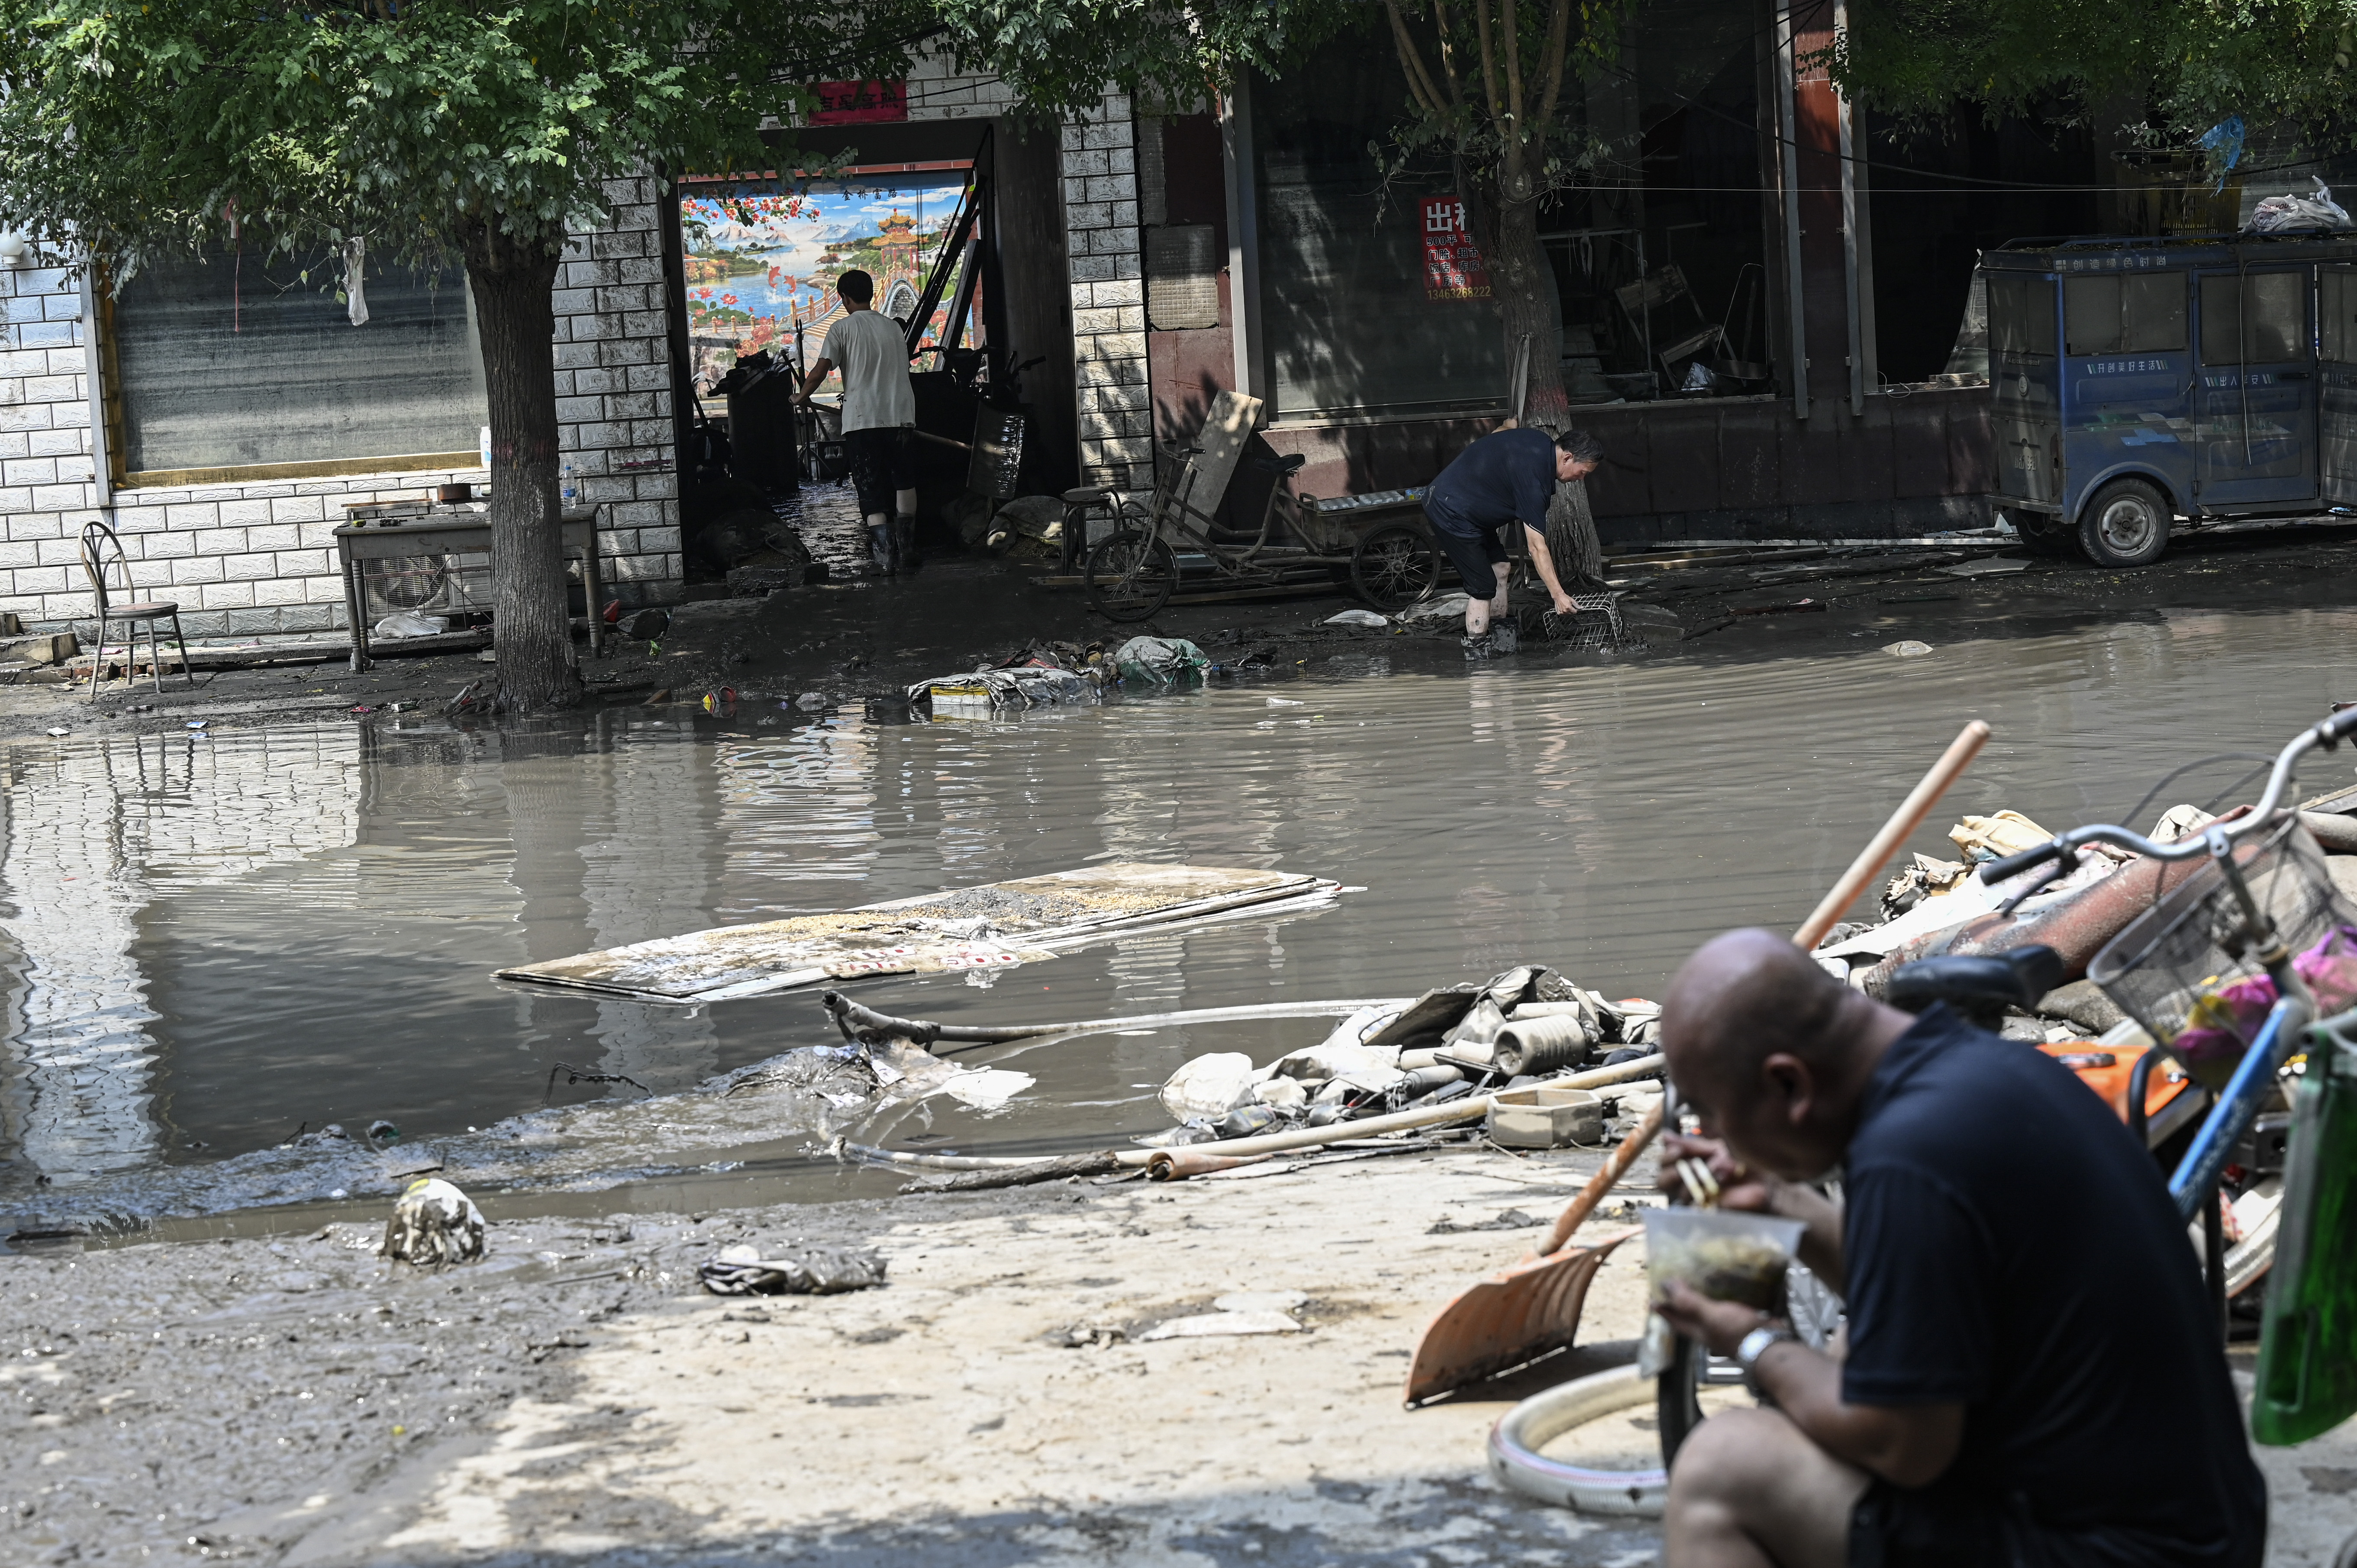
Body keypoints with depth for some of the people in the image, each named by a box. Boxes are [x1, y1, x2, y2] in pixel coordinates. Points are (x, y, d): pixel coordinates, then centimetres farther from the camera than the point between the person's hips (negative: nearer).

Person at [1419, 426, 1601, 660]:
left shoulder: (1541, 441, 0)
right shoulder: (1532, 478, -28)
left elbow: (1496, 434, 21)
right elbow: (1537, 548, -27)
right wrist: (1558, 595, -26)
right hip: (1452, 515, -10)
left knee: (1500, 568, 12)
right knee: (1483, 588, -9)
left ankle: (1502, 641, 18)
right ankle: (1477, 656, -5)